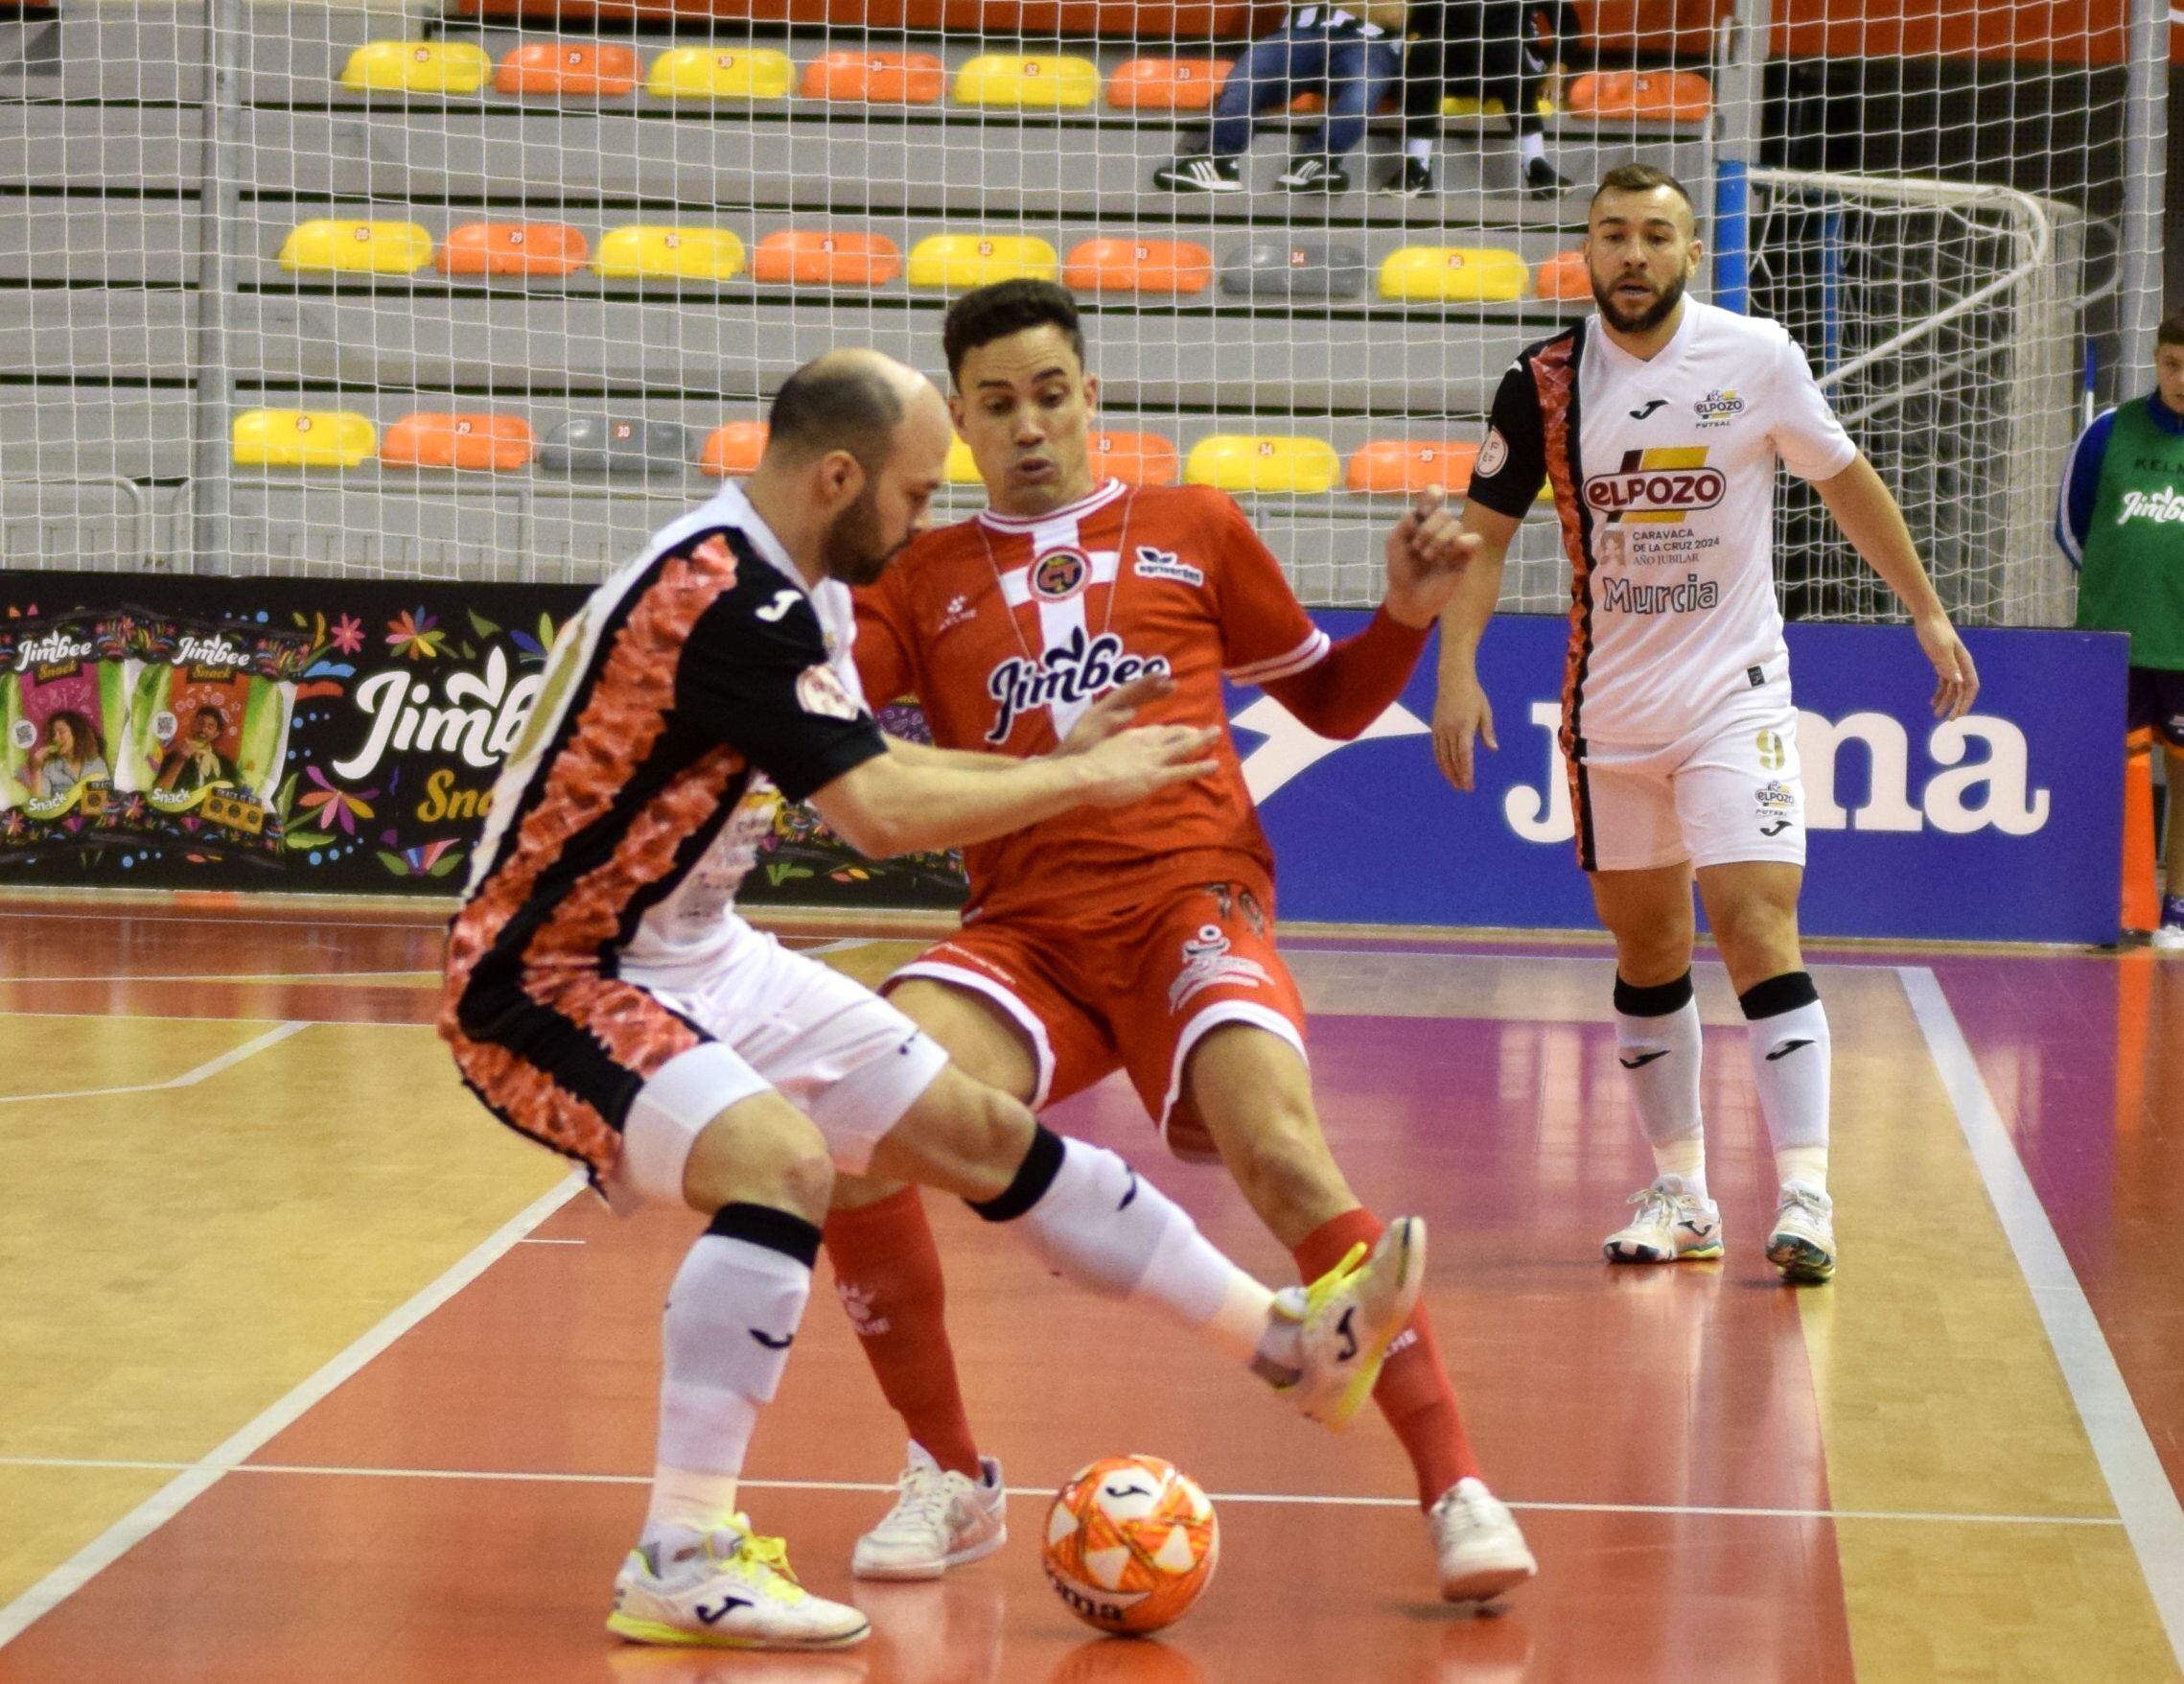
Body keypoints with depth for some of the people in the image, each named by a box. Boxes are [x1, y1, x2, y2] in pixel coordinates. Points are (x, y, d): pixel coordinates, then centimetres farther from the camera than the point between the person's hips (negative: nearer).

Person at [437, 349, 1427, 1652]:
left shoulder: (790, 589, 5)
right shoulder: (723, 599, -26)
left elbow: (868, 767, 19)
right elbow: (883, 815, -29)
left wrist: (1057, 765, 10)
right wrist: (1088, 781, -17)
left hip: (695, 957, 10)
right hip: (545, 979, -10)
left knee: (976, 1129, 10)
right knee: (783, 1158, -34)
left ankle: (1293, 1340, 19)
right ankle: (681, 1562, -28)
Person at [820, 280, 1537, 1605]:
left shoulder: (1195, 533, 17)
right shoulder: (926, 581, 17)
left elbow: (1333, 700, 25)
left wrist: (1409, 612, 7)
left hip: (1190, 899, -2)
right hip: (1024, 934, 2)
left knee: (1279, 1145, -30)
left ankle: (1457, 1487, -21)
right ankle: (951, 1480, -5)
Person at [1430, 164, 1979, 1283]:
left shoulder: (1757, 358, -7)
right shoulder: (1545, 384, -5)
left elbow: (1846, 480, 7)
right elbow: (1485, 532, 2)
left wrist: (1927, 611, 10)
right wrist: (1457, 667, -11)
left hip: (1736, 691, -3)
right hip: (1611, 705, 3)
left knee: (1756, 921, -16)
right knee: (1646, 945, 10)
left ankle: (1806, 1193, -17)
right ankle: (1681, 1192, 20)